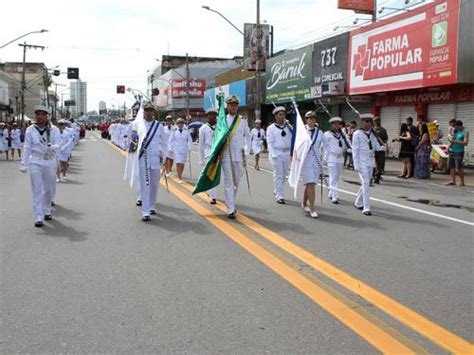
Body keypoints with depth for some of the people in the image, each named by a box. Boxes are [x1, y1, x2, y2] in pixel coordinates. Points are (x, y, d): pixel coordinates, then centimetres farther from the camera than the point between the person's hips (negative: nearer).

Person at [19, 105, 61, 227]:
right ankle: (38, 217, -4)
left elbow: (58, 144, -9)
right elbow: (27, 147, 2)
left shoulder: (54, 129, -2)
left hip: (50, 161, 1)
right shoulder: (30, 130, 0)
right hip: (35, 162, -1)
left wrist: (52, 147, -32)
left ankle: (46, 210, 35)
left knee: (50, 188, 12)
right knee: (37, 189, -5)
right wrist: (23, 163, -1)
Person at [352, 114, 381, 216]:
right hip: (362, 161, -6)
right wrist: (356, 164, -12)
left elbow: (377, 146, 9)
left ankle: (358, 203, 31)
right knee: (366, 183, -12)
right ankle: (366, 208, -10)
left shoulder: (373, 133, 9)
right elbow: (355, 150, -8)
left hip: (371, 161, 6)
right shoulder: (357, 134, -7)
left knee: (366, 183, 13)